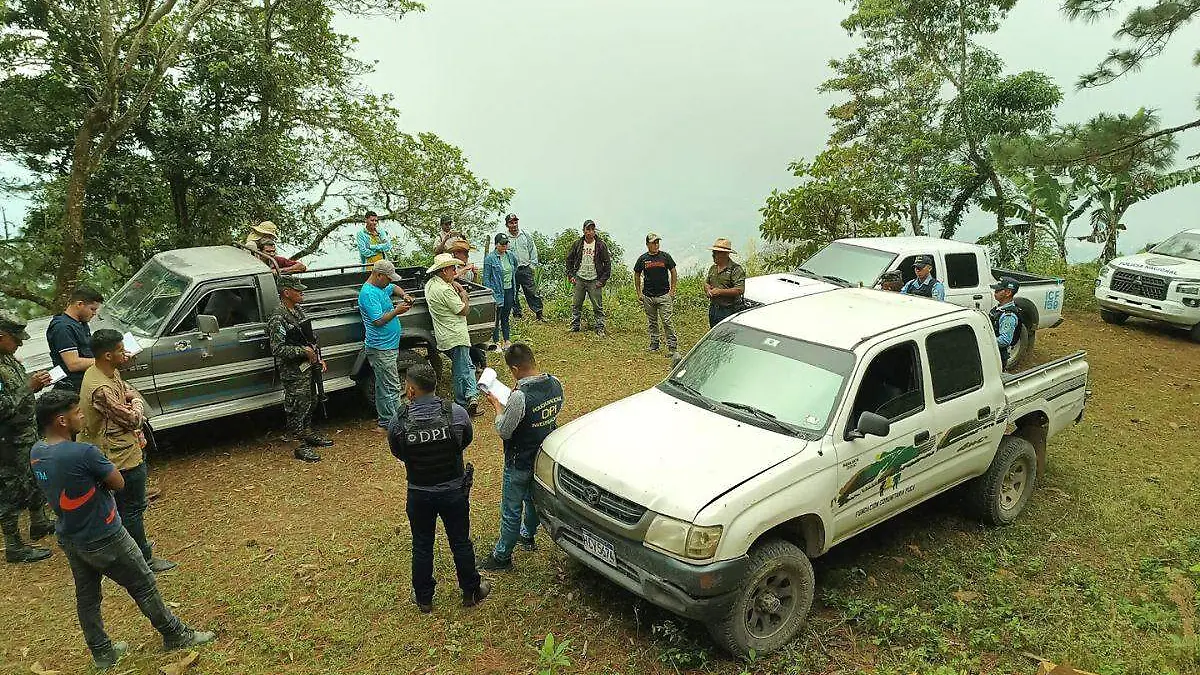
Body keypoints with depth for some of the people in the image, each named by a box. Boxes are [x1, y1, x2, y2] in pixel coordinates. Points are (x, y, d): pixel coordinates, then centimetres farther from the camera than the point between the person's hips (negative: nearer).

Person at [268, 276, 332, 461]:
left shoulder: (299, 310, 10)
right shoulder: (278, 319, -19)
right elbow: (278, 349, -24)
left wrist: (319, 358, 14)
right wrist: (303, 351, -22)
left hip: (308, 367, 9)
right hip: (294, 372, -9)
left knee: (310, 404, 21)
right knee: (297, 408, -1)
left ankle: (308, 435, 38)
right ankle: (301, 447, 8)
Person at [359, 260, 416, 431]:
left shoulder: (381, 287, 12)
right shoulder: (369, 293, -17)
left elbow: (395, 287, 34)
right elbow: (378, 321, -21)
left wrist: (404, 295, 14)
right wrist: (397, 311, -13)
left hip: (388, 346, 10)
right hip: (381, 348, -10)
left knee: (383, 386, 15)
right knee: (392, 388, -9)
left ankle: (384, 423, 22)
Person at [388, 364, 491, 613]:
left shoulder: (399, 421, -20)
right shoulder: (456, 413, -18)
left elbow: (398, 454, -3)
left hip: (419, 494, 0)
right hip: (454, 491, 0)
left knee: (422, 547, 18)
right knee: (461, 543, 18)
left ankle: (424, 599, 34)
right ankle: (471, 592, 35)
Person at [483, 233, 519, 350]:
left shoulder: (511, 256, 7)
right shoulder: (490, 258, -11)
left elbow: (514, 271, 25)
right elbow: (486, 278, -9)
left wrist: (514, 290, 20)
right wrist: (489, 294, -14)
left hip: (509, 291, 5)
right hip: (497, 292, -5)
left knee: (506, 317, 15)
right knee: (496, 318, 2)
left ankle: (507, 340, 23)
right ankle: (496, 342, 11)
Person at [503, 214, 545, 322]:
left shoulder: (525, 235, 6)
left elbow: (533, 250, 11)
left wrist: (533, 264, 4)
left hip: (526, 268, 1)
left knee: (532, 292, 2)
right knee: (513, 295, 6)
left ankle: (538, 313, 8)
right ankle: (517, 314, 17)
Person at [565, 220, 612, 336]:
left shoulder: (601, 245, -3)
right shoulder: (577, 244, 3)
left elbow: (607, 263, 0)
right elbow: (569, 260, 13)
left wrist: (603, 280, -6)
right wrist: (570, 275, 4)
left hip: (594, 281, -2)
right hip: (579, 279, 2)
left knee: (598, 307, -1)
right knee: (576, 305, 7)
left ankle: (600, 329, 5)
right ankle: (574, 327, 16)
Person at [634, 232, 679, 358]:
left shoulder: (665, 256, 0)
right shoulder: (643, 258, 3)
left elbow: (674, 273, 7)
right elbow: (637, 276, 13)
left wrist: (672, 290, 1)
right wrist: (639, 293, 7)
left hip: (664, 295, -2)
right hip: (648, 297, 2)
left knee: (667, 322, -7)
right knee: (652, 322, 11)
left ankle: (673, 348, -5)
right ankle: (654, 344, 24)